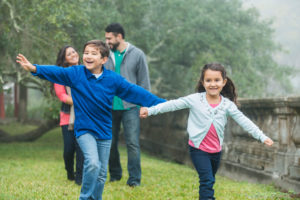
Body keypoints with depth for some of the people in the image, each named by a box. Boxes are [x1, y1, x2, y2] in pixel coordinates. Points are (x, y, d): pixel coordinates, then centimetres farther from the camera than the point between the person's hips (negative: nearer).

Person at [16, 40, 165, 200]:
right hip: (84, 129, -3)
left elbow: (134, 92, -3)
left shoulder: (113, 79, -3)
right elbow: (55, 72, -18)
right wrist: (34, 68, -36)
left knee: (101, 175, 9)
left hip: (104, 132, 3)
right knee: (93, 163, -24)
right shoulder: (75, 73, -6)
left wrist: (161, 104, -7)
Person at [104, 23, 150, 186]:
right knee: (110, 143, 9)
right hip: (109, 107, 3)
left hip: (130, 106, -3)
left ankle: (134, 178, 0)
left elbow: (144, 81, 2)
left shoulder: (137, 55, 0)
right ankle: (115, 175, 24)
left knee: (132, 143, -7)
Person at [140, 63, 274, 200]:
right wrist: (150, 110, -17)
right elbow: (174, 104, -10)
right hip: (198, 149, -4)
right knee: (207, 180, -16)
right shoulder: (195, 99, -10)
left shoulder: (227, 104, -4)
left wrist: (262, 137, -9)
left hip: (216, 150, 4)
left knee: (209, 181, 19)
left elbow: (243, 121, -4)